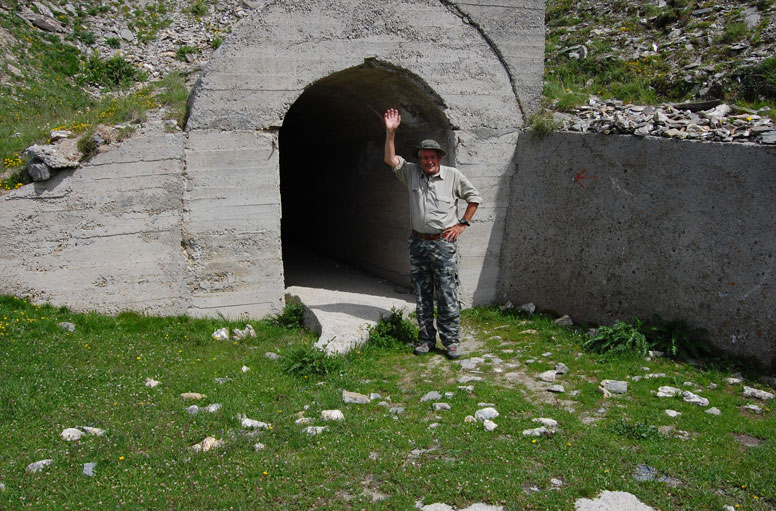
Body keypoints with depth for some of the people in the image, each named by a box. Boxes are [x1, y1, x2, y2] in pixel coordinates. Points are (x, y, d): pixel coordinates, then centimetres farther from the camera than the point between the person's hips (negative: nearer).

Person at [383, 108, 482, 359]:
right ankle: (426, 339, 18)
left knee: (447, 295, -4)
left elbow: (474, 197, 10)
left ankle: (452, 340, 4)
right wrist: (391, 132, -11)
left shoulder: (453, 176, 1)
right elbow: (391, 160, -3)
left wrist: (462, 224, 3)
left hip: (444, 244, -3)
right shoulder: (412, 173, 7)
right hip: (418, 242, 3)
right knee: (422, 295, 8)